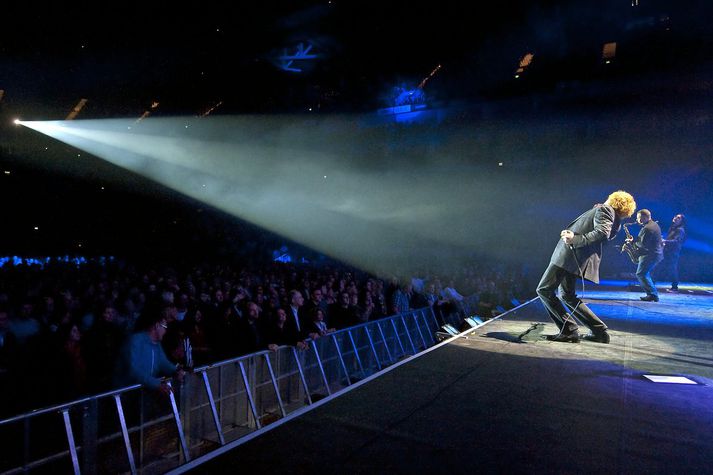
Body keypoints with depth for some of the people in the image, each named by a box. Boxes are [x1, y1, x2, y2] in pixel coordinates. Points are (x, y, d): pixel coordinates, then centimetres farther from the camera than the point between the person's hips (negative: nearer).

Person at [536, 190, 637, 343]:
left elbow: (601, 233, -22)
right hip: (574, 256, 10)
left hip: (571, 252, -10)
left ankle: (569, 331, -7)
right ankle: (600, 331, 17)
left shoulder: (604, 209, -5)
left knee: (544, 290, -8)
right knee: (567, 295, 19)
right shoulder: (615, 221, 22)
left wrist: (575, 239, -31)